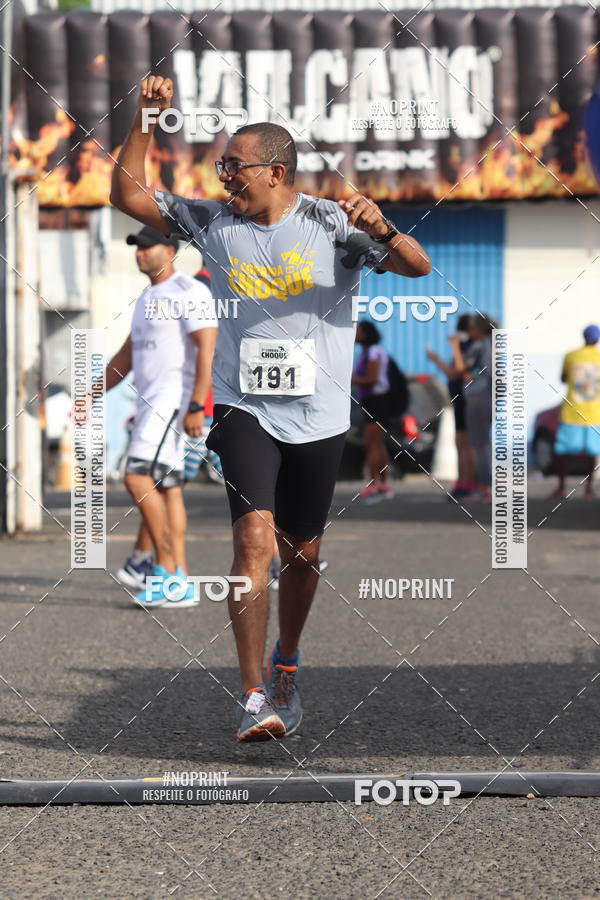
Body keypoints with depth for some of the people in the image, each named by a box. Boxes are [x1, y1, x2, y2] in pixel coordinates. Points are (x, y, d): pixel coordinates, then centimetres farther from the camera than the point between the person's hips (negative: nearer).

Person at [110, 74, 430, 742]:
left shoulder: (330, 224, -5)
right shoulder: (214, 223, 3)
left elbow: (418, 267, -10)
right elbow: (128, 195, 6)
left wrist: (380, 229, -30)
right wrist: (146, 118, -3)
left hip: (319, 414, 0)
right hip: (245, 408, 0)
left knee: (302, 552, 12)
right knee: (255, 535, -19)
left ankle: (286, 664, 39)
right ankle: (254, 697, -19)